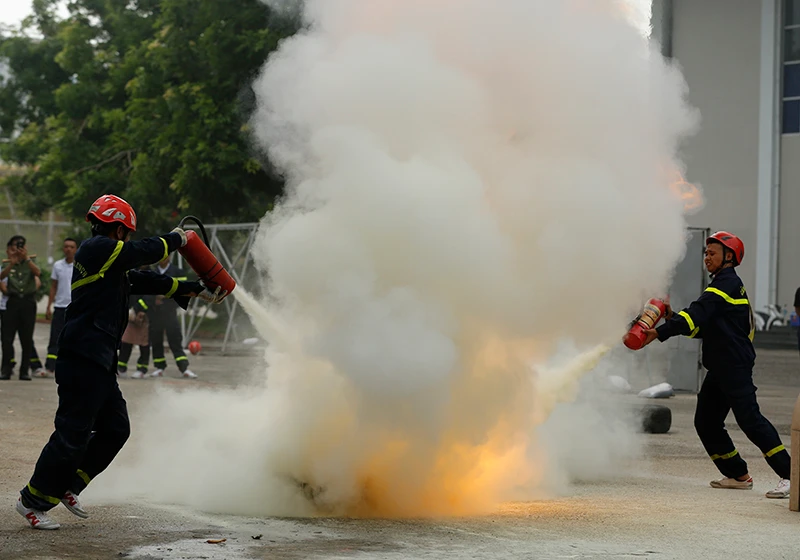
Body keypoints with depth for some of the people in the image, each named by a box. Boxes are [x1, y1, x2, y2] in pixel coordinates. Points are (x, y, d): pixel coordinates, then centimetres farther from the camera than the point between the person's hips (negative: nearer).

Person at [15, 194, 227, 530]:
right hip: (82, 359, -10)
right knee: (73, 434, -8)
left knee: (116, 429, 12)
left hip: (100, 362, 10)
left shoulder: (113, 264, 21)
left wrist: (198, 291, 27)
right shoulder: (97, 248, -8)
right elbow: (145, 252, -11)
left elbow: (148, 282, 25)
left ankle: (67, 488, 20)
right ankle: (32, 501, 2)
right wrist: (175, 239, 8)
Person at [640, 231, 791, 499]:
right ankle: (738, 475, 17)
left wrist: (661, 332, -28)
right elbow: (706, 327, 23)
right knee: (706, 422, 10)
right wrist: (674, 319, 10)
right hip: (720, 368, 10)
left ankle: (788, 475, -16)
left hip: (735, 367, -10)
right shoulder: (726, 284, 22)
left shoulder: (727, 283, -10)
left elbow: (697, 315, -23)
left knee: (749, 419, -16)